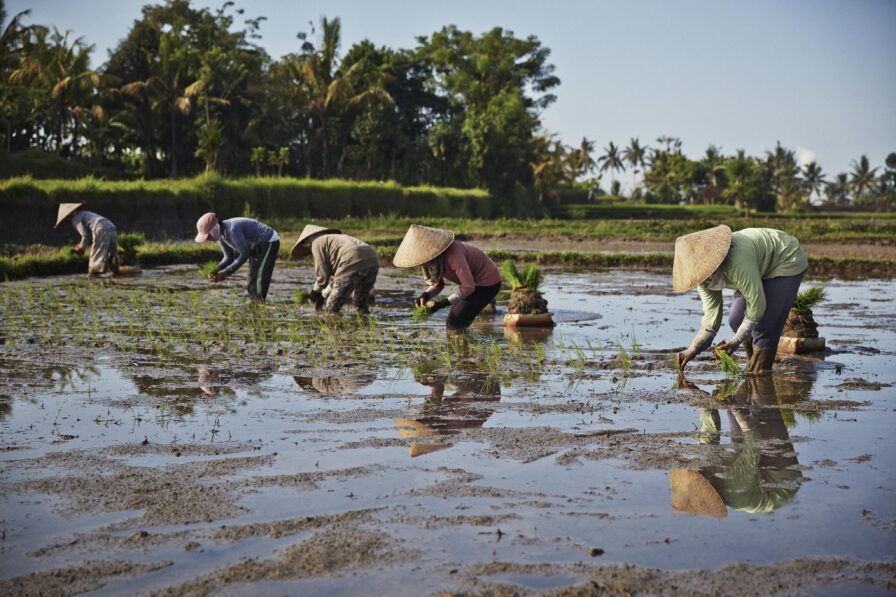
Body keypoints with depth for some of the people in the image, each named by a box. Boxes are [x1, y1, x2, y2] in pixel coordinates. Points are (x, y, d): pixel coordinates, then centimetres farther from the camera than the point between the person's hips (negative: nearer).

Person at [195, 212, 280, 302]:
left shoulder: (232, 230, -33)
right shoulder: (221, 234, -4)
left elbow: (245, 254, -28)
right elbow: (229, 258, 3)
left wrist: (226, 273, -26)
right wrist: (216, 271, -15)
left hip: (269, 242, -9)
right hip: (257, 247, 10)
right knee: (251, 286, 6)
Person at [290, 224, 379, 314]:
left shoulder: (317, 243, 11)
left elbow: (323, 274, 5)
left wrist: (316, 290, 22)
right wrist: (324, 294, 45)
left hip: (353, 265, -9)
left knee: (331, 309, 3)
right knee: (361, 305, 28)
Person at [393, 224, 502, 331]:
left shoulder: (452, 255, -34)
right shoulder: (435, 257, -8)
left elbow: (468, 287, -31)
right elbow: (438, 284, 2)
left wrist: (445, 302, -29)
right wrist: (425, 295, -17)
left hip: (488, 283, -9)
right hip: (474, 282, 9)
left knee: (454, 324, -13)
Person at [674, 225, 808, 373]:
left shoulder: (738, 263, -40)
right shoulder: (703, 272, -14)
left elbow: (757, 305, -31)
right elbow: (711, 318, -9)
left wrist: (735, 341, -26)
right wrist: (692, 350, -16)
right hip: (762, 269, 8)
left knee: (764, 327, -16)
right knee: (736, 321, 4)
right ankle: (752, 368, 19)